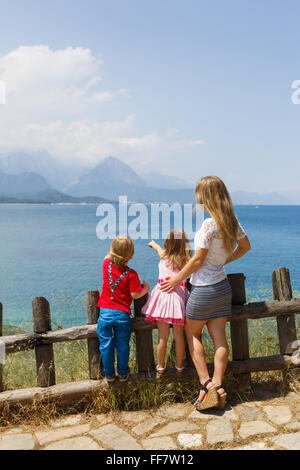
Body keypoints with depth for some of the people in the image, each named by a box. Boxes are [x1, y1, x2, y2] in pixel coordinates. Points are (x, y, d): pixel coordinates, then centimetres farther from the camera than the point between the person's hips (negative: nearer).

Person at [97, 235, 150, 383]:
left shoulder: (107, 265, -4)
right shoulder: (131, 274, -13)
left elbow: (108, 256, 20)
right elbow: (135, 294, -11)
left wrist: (115, 247, 19)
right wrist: (145, 289, 6)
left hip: (105, 313, 2)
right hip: (122, 315, -2)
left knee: (106, 345, 12)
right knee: (122, 346, 14)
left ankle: (109, 375, 24)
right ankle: (123, 374, 27)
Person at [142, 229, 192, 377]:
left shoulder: (164, 256, 5)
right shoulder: (186, 260, 3)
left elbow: (157, 247, 26)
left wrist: (153, 243, 48)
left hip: (163, 294, 0)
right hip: (179, 296, 1)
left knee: (163, 335, 5)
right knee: (178, 334, 9)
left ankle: (161, 367, 16)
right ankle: (179, 366, 21)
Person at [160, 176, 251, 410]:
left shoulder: (209, 223, -22)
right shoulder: (232, 220, 1)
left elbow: (198, 260, -18)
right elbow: (245, 246, 17)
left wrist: (178, 279, -5)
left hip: (204, 289, -7)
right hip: (223, 285, 7)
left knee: (192, 333, 12)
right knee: (219, 337, 9)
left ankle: (206, 382, 8)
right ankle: (218, 385, 11)